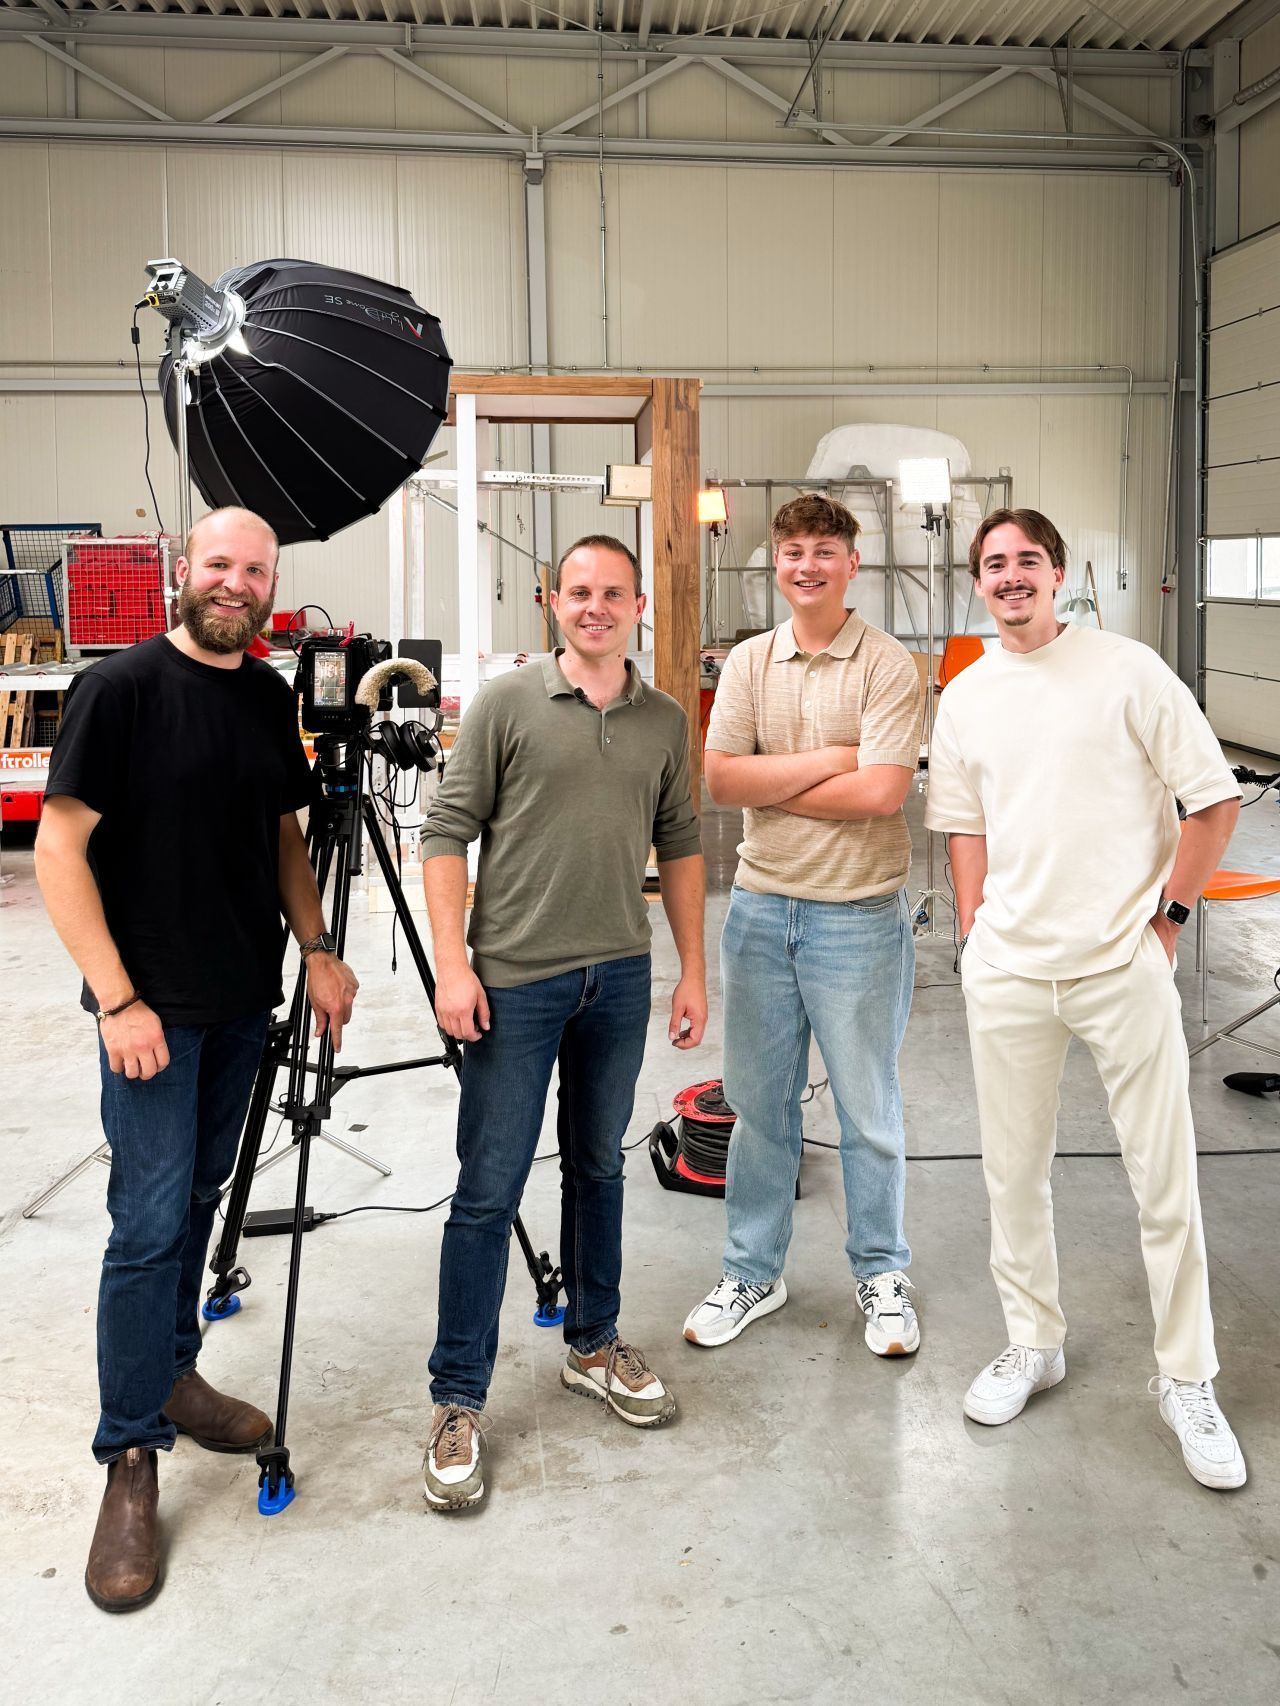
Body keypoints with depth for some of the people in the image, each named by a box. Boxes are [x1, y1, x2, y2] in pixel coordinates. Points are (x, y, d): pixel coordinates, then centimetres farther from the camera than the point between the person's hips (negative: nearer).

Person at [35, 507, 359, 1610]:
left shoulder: (270, 697, 8)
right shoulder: (121, 688, -11)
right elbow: (60, 847, -13)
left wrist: (318, 951, 7)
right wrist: (119, 1001, -17)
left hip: (244, 1000, 6)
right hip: (153, 1006, -6)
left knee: (200, 1197, 17)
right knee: (150, 1221, -5)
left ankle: (172, 1373, 34)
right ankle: (131, 1457, 7)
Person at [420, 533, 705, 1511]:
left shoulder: (665, 722, 9)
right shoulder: (505, 705, -3)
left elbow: (680, 847, 12)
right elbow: (448, 833, -5)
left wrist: (693, 972, 8)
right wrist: (453, 963, -12)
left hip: (619, 980, 4)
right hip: (512, 981, -4)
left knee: (599, 1170, 17)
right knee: (488, 1190, -1)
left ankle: (594, 1347, 34)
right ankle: (459, 1402, 9)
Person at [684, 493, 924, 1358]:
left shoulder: (888, 664, -7)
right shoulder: (749, 662, 6)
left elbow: (881, 793, -19)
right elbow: (719, 777, -6)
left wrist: (768, 782, -11)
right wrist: (825, 762, -13)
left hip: (857, 915, -4)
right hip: (760, 908, 4)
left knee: (869, 1109, 8)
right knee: (759, 1101, 14)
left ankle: (881, 1273, 27)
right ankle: (754, 1272, 29)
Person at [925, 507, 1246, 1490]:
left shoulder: (1128, 672, -5)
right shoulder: (964, 698, 8)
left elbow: (1214, 803, -2)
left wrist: (1166, 915, -4)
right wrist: (977, 933, 8)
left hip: (1123, 965, -3)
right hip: (1008, 969, 4)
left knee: (1166, 1179, 3)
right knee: (1014, 1170, 12)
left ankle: (1188, 1381, 19)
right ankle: (1034, 1344, 31)